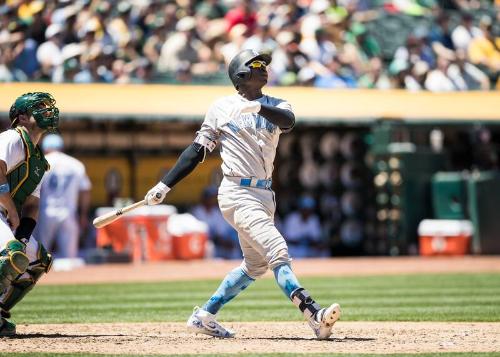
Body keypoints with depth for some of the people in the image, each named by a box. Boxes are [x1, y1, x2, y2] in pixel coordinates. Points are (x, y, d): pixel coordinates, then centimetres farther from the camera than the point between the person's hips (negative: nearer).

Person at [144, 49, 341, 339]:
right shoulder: (222, 108, 1)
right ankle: (314, 316, -30)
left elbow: (289, 121, -16)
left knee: (256, 265, 14)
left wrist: (258, 107, -34)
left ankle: (204, 317, 25)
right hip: (238, 193, -6)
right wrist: (165, 185, 2)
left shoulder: (275, 106, 9)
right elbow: (197, 150, 5)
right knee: (277, 251, -19)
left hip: (264, 194, 6)